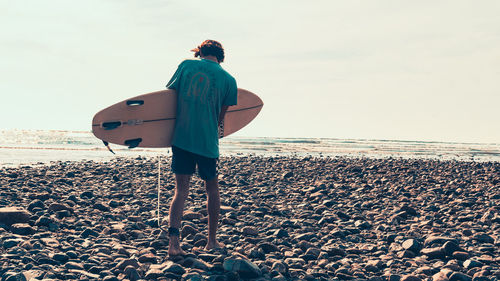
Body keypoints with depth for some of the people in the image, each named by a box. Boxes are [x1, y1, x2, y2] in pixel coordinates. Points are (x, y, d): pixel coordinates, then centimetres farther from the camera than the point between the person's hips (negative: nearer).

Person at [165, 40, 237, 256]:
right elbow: (220, 117, 6)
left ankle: (173, 241, -15)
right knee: (212, 188, 18)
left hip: (181, 138, 0)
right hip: (207, 141, 0)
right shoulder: (228, 80, 3)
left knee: (181, 189, 1)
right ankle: (212, 241, 26)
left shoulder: (187, 65, 3)